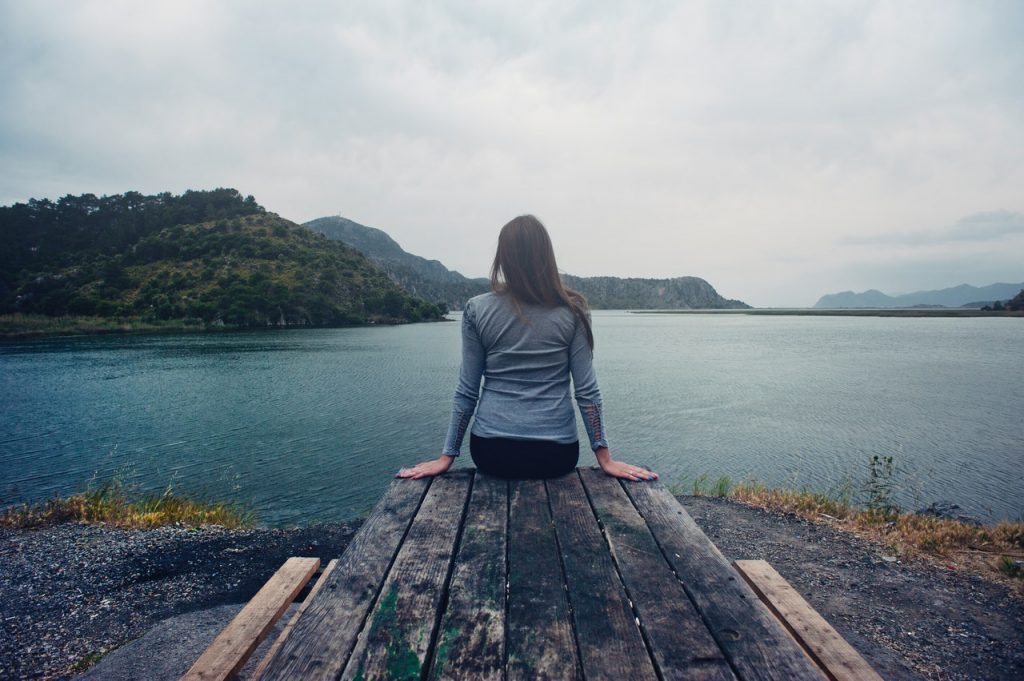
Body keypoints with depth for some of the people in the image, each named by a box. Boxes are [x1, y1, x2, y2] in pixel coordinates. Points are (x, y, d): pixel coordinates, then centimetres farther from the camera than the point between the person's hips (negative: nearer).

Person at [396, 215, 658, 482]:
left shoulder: (477, 310, -4)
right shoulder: (573, 311, -5)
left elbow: (466, 392, -2)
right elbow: (587, 390, -5)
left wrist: (446, 457, 7)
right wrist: (605, 459, 2)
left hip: (492, 451, 1)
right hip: (557, 454, 0)